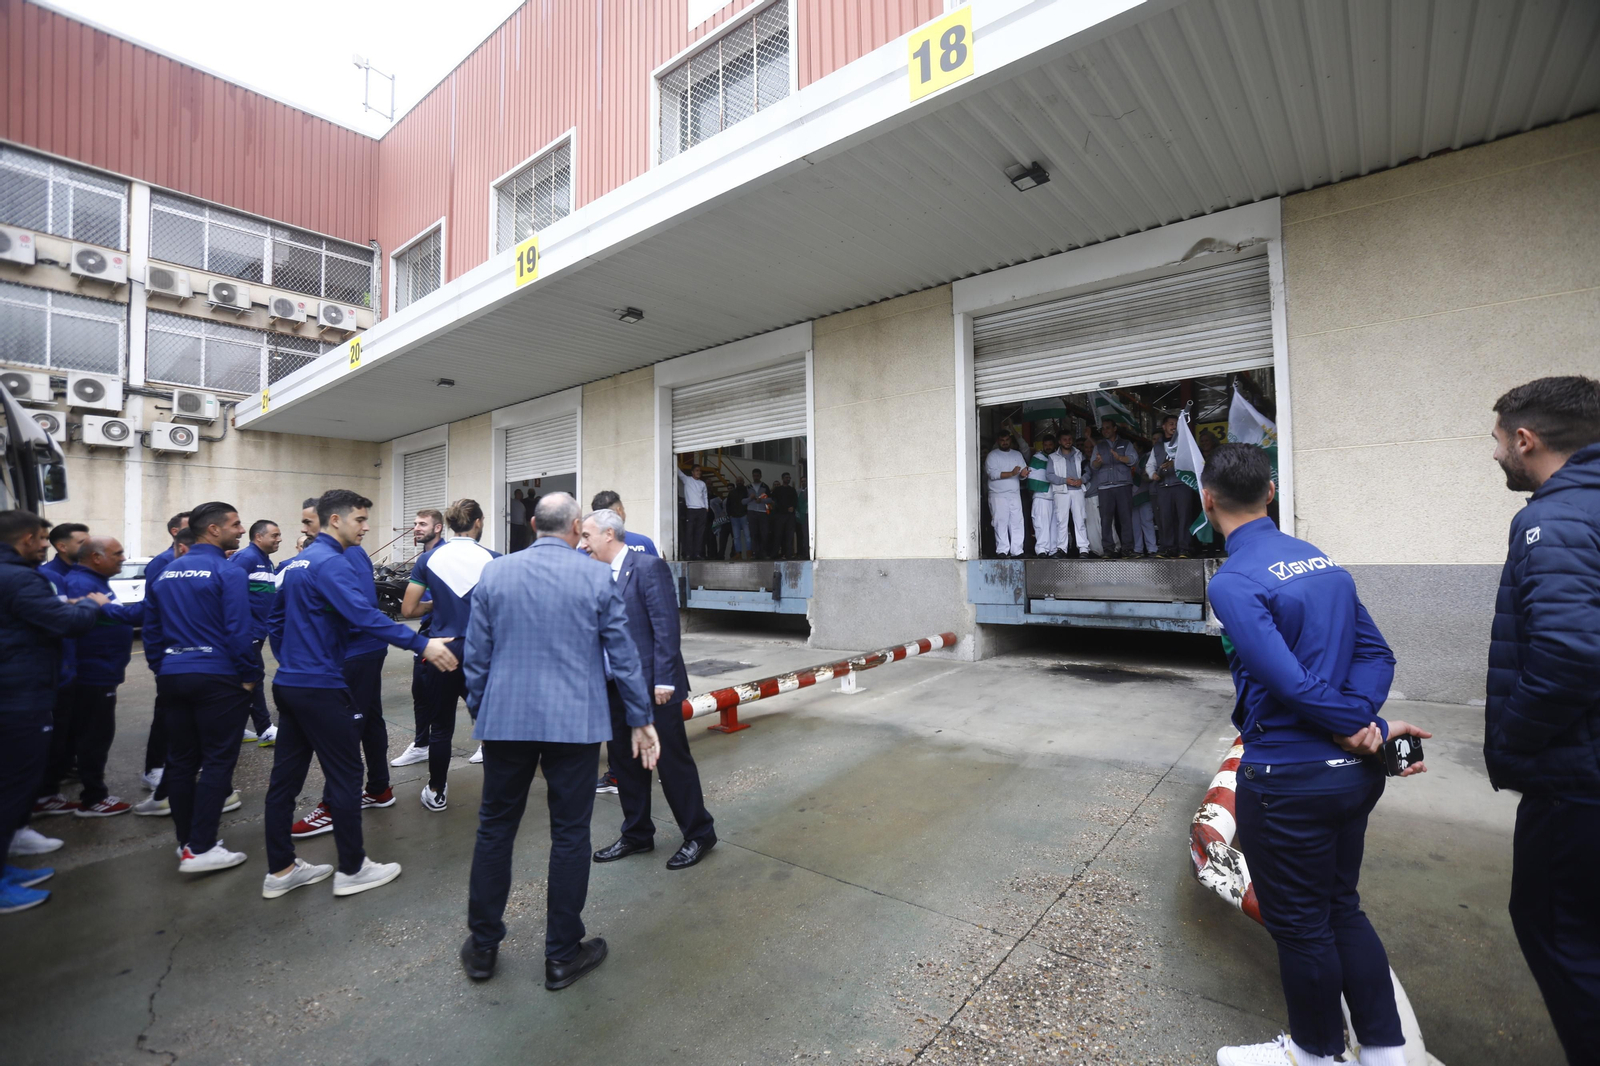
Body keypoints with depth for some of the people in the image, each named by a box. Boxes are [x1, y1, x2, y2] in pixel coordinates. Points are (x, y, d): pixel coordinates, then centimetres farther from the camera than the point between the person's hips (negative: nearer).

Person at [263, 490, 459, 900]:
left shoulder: (294, 563, 13)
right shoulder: (331, 562, -17)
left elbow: (275, 622, 20)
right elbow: (365, 615, -31)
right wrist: (422, 644, -35)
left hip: (289, 683, 10)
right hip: (321, 687, -9)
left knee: (285, 775, 14)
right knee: (346, 775, 1)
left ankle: (280, 870, 25)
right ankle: (352, 870, 12)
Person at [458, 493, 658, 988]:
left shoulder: (494, 574, 1)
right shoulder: (596, 577, -6)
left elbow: (476, 654, 5)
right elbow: (622, 655, -3)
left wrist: (479, 709, 19)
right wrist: (641, 719, 5)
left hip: (506, 720, 3)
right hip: (575, 722, -2)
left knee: (495, 828, 18)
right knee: (569, 835, 9)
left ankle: (483, 947, 32)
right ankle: (563, 955, 22)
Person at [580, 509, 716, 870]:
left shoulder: (648, 568, -14)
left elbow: (666, 626, -17)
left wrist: (664, 680, -19)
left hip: (652, 684, -7)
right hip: (615, 687, 7)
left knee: (673, 761, 4)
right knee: (625, 762, 16)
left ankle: (699, 834, 22)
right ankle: (637, 835, 34)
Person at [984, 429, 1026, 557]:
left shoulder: (1017, 454, 18)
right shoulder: (992, 456, 2)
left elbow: (1024, 470, 11)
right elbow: (992, 474, -11)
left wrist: (1024, 473, -13)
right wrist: (1011, 473, -17)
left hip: (1015, 494, 4)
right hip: (998, 495, -4)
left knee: (1017, 522, -1)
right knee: (1001, 523, -7)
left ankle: (1017, 551, 2)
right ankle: (1002, 551, -3)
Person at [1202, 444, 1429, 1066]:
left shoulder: (1232, 582, -21)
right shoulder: (1324, 560, 4)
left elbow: (1290, 683, -23)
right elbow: (1376, 653, 5)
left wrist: (1359, 729, -8)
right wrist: (1363, 720, -6)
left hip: (1289, 781, -8)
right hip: (1353, 774, 8)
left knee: (1300, 926, 14)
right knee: (1342, 909, 24)